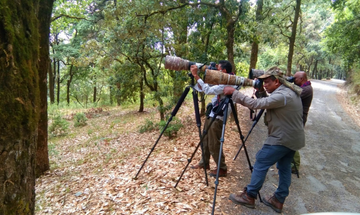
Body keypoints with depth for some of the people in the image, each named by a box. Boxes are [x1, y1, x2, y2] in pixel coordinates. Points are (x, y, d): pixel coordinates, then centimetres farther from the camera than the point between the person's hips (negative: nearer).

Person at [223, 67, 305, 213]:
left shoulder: (281, 96, -23)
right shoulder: (290, 92, 9)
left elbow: (255, 104, -30)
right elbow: (268, 103, 15)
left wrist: (234, 93, -26)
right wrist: (261, 92, 4)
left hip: (281, 139, -10)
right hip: (293, 139, 10)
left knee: (260, 164, -2)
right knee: (284, 168, 14)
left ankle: (249, 197, 8)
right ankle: (278, 201, 24)